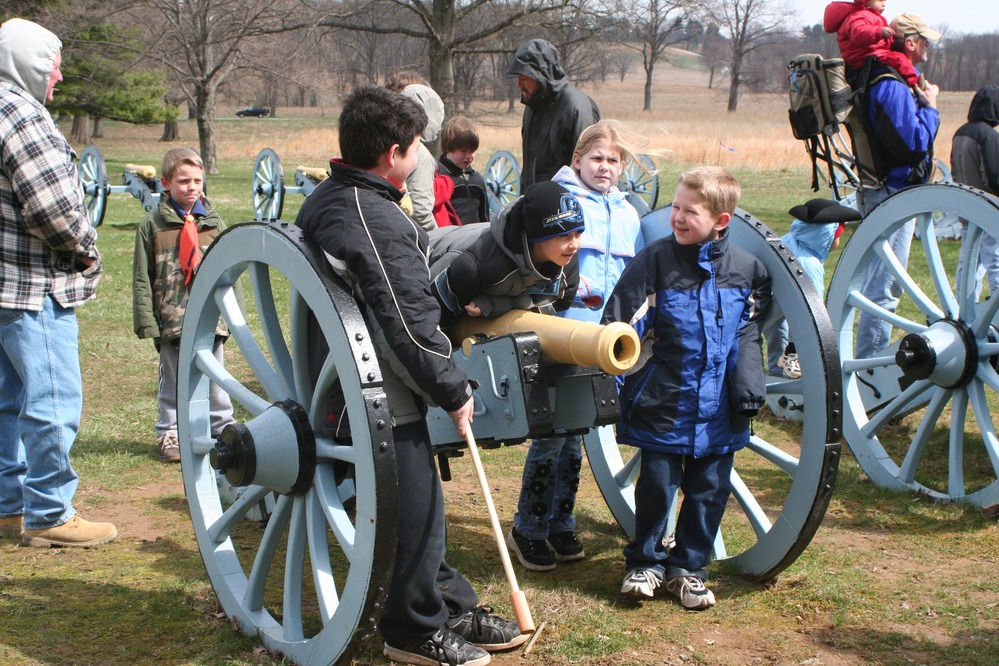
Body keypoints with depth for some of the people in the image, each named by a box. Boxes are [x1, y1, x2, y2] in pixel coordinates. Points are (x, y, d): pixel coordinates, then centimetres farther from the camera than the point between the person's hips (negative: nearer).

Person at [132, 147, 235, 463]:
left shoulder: (214, 223, 7)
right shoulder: (153, 225, 0)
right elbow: (142, 279, 0)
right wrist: (147, 321, -6)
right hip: (172, 319, -2)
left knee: (215, 378, 11)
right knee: (173, 382, 8)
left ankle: (224, 429, 24)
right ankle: (169, 434, 21)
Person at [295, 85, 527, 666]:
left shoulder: (327, 199, 9)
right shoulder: (378, 222, -24)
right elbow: (409, 328, -23)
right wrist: (454, 391, -12)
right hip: (386, 398, -10)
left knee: (423, 502, 19)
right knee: (418, 506, 5)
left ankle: (454, 608, 32)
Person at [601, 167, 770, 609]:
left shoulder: (747, 269, 0)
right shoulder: (656, 261, -8)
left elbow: (749, 332, 12)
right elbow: (621, 321, -9)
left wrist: (749, 382, 5)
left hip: (718, 408, 3)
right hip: (664, 403, -2)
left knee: (709, 489, 9)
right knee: (657, 484, 4)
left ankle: (688, 567, 26)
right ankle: (645, 562, 24)